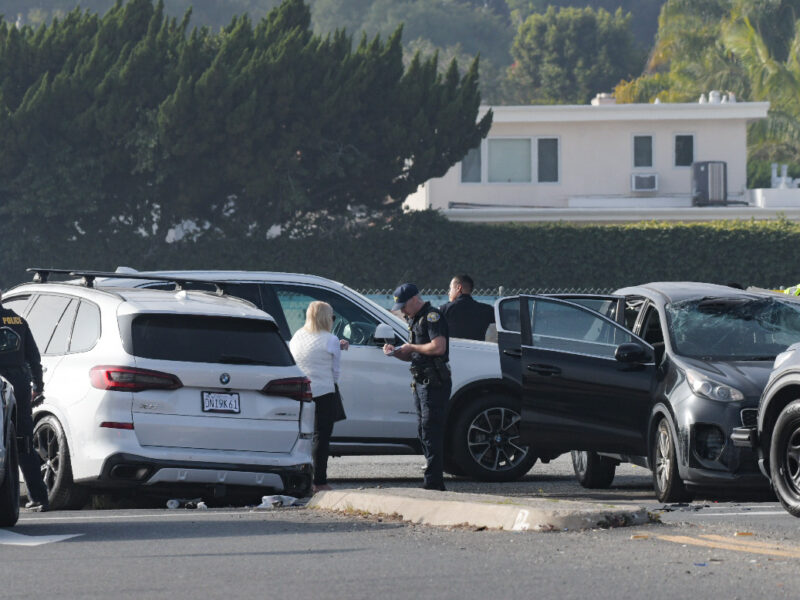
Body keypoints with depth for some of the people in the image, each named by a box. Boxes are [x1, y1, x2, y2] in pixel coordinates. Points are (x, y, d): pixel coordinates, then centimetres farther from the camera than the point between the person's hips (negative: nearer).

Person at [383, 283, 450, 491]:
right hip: (421, 383, 11)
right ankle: (434, 480, 14)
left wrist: (411, 347, -13)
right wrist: (396, 352, 7)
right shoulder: (416, 320, 20)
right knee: (424, 431, 11)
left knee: (431, 431, -12)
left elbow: (439, 347, -24)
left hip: (434, 383, -11)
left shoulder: (432, 317, -11)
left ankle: (433, 481, -13)